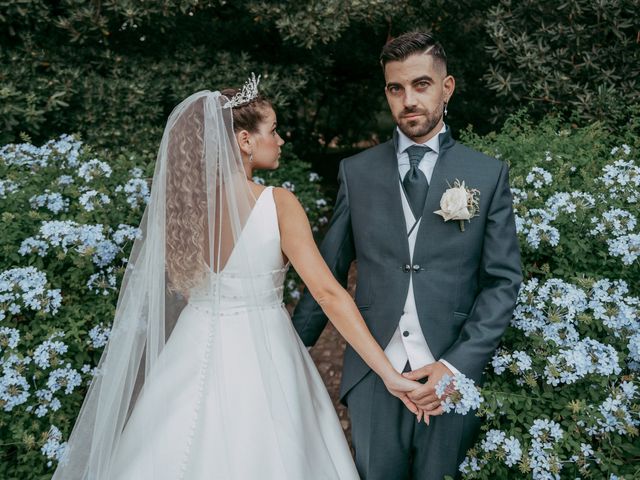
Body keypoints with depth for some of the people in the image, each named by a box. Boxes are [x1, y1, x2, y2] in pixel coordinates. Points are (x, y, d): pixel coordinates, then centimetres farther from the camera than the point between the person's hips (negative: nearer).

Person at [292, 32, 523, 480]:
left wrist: (458, 365, -11)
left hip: (454, 374, -1)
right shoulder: (356, 172, 4)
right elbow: (329, 270, 7)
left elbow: (503, 281, -1)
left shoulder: (489, 174, 1)